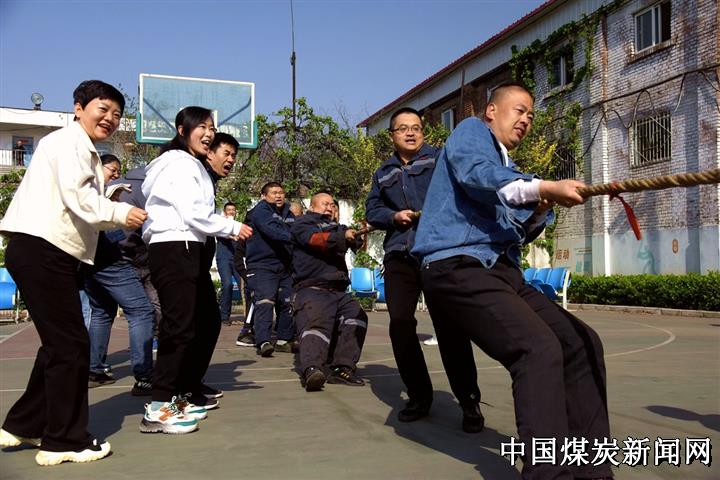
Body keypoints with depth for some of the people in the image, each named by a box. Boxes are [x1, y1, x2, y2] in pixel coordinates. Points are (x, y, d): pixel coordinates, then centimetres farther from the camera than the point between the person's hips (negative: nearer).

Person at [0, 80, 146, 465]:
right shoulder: (68, 143, -7)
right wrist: (119, 213, -8)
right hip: (41, 251, -10)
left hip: (57, 256, 10)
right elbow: (77, 198, -18)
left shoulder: (86, 153, 23)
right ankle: (65, 440, 6)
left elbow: (84, 206, 14)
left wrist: (115, 215, 1)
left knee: (59, 343, 17)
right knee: (70, 344, -5)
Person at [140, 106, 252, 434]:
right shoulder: (179, 163, -8)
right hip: (174, 250, -11)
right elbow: (194, 214, -15)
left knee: (208, 321, 14)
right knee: (180, 327, -14)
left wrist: (225, 228, 8)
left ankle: (186, 394, 25)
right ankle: (158, 409, -10)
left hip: (191, 252, 11)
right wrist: (233, 228, -5)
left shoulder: (192, 165, 25)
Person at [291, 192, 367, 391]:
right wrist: (343, 236, -26)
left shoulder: (336, 227, 29)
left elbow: (356, 243, 11)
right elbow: (315, 239, -12)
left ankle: (342, 367, -12)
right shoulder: (303, 223, 11)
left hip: (338, 290, 7)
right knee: (317, 323, -27)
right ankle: (311, 369, -45)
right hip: (311, 288, -6)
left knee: (356, 316, -13)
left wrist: (360, 234, -12)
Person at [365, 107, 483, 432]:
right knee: (400, 325, 0)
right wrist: (393, 216, -2)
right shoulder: (384, 173, 21)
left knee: (449, 326, -8)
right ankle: (419, 396, 17)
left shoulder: (440, 159, 6)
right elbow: (372, 209, 18)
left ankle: (469, 402, 4)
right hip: (399, 256, 5)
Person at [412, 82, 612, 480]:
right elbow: (476, 175, -19)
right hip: (458, 269, -9)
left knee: (582, 343, 4)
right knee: (539, 347, -27)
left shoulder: (508, 169, 28)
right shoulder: (471, 131, 6)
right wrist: (545, 187, -32)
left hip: (502, 272, 9)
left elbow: (516, 236, 23)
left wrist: (538, 213, 2)